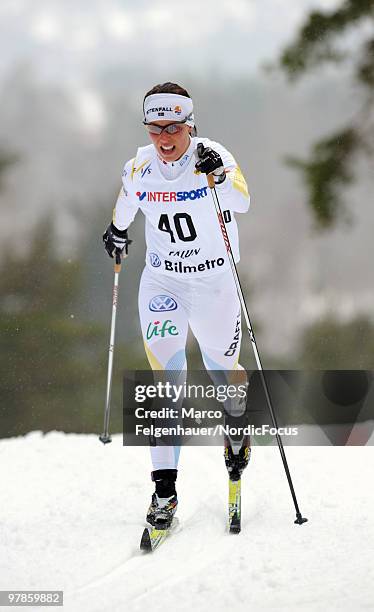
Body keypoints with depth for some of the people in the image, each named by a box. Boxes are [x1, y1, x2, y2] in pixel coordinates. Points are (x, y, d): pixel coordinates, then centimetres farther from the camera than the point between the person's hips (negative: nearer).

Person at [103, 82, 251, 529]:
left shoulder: (215, 158, -17)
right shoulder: (139, 169, -6)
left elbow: (241, 202, -35)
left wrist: (218, 175, -53)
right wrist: (117, 230, 34)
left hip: (216, 282, -1)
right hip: (161, 281, 1)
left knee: (222, 369, 14)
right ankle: (164, 488, -11)